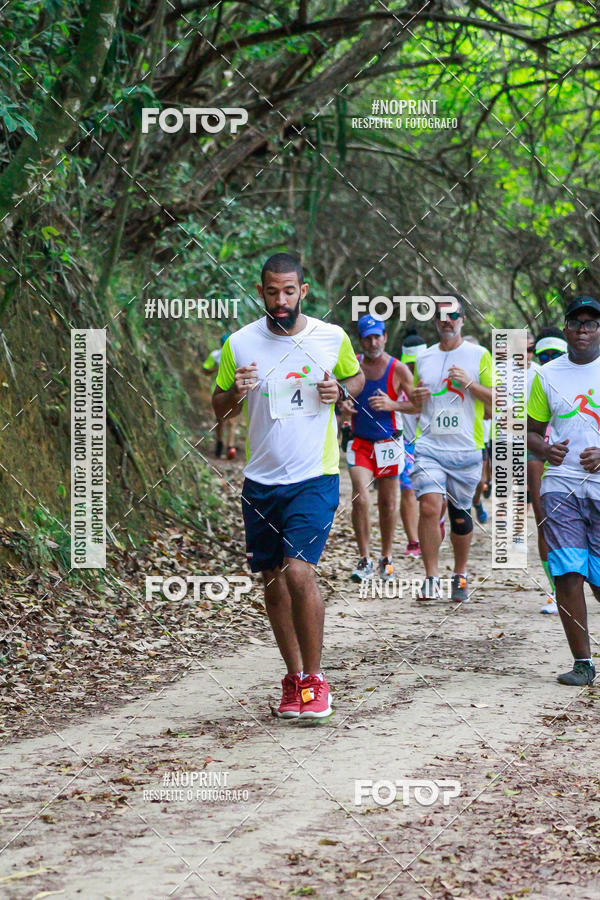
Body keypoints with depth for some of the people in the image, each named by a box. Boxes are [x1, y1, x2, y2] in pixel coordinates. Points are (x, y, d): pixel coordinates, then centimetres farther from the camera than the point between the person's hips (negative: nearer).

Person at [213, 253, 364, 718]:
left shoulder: (333, 338, -2)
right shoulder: (240, 344, 0)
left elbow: (357, 377, 18)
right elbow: (220, 409, 10)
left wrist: (341, 390, -5)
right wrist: (235, 392, -13)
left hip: (315, 477, -3)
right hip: (261, 481, 3)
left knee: (299, 572, -18)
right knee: (272, 581, 9)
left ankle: (315, 679, -4)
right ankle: (295, 677, 24)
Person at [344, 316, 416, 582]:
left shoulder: (398, 369, -4)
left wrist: (392, 405, -19)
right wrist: (343, 404, -8)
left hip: (388, 444, 0)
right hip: (360, 442, 1)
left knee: (388, 504, 8)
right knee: (360, 498, -15)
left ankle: (386, 559, 24)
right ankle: (364, 560, -7)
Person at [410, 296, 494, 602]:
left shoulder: (479, 355, 3)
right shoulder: (423, 358, 13)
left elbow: (498, 400, 1)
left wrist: (470, 384, -13)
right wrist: (415, 398, 1)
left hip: (467, 450, -1)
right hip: (429, 446, 1)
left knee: (460, 516, 6)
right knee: (429, 506, -17)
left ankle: (460, 574, 27)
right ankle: (431, 577, -10)